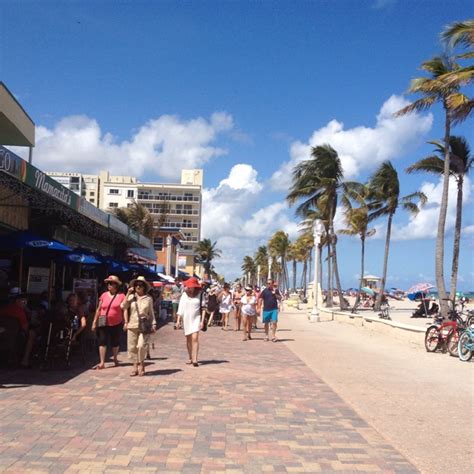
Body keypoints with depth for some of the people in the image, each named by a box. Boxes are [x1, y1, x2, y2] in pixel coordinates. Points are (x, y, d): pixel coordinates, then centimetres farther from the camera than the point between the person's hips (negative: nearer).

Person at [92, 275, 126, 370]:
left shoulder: (121, 296, -4)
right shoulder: (104, 295, 4)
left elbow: (124, 310, -3)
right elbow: (99, 309, 8)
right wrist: (94, 322, 6)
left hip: (116, 324, -1)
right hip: (103, 323, 2)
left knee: (115, 342, 12)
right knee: (102, 342, -3)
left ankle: (115, 359, 33)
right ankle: (102, 363, 0)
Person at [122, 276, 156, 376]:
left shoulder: (148, 298, 6)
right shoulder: (131, 297, 7)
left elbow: (151, 313, 11)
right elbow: (123, 307, -7)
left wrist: (153, 324, 5)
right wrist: (128, 294, -7)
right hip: (132, 325, 2)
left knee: (141, 345, -14)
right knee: (132, 347, 3)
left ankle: (141, 364, 8)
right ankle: (135, 366, 15)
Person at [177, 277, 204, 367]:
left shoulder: (200, 295, -4)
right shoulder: (184, 295, 3)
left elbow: (203, 308, -3)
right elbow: (180, 308, 6)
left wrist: (202, 321, -7)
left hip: (196, 319, -3)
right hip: (186, 319, 3)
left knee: (195, 338, -14)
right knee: (188, 340, 11)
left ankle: (195, 359, -17)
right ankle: (190, 358, 23)